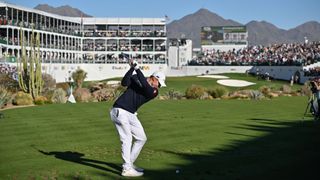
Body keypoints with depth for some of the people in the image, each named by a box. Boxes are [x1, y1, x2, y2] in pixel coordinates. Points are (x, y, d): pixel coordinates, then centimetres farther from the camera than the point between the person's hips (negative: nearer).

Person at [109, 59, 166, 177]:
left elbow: (145, 85, -18)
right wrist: (132, 68, -25)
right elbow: (124, 83, -18)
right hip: (119, 111, -6)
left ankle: (129, 164, 23)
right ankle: (127, 169, -10)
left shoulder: (154, 92, 3)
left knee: (141, 138, 9)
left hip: (131, 114, 6)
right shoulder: (135, 78, -1)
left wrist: (137, 68, -20)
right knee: (127, 139, -12)